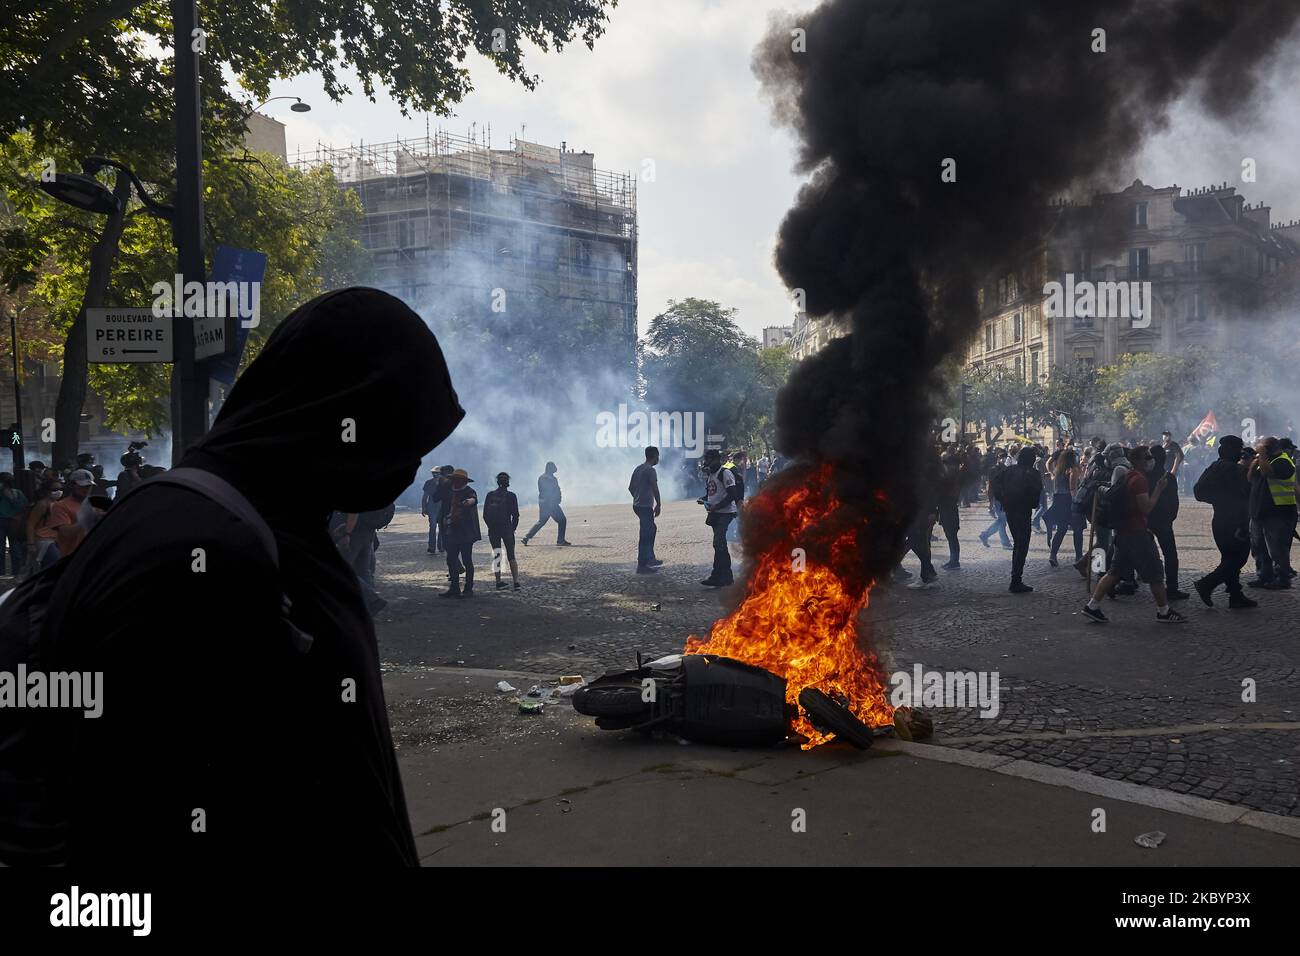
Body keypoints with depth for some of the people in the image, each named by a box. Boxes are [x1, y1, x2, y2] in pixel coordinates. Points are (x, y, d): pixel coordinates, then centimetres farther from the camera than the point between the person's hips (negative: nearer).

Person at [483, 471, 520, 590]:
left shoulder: (490, 495, 3)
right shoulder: (511, 496, -4)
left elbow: (485, 514, 3)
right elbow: (515, 515, -5)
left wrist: (491, 526, 12)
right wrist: (513, 528, 8)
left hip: (493, 530, 2)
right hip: (507, 528, -2)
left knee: (496, 555, 10)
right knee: (511, 556, 2)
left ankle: (498, 582, 8)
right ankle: (516, 582, -6)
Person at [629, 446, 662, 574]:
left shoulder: (637, 469, 14)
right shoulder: (650, 470, -13)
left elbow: (630, 487, 18)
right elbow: (655, 488, -20)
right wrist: (658, 504, -14)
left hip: (637, 505, 9)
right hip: (646, 506, -9)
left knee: (652, 530, 22)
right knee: (645, 535, -5)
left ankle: (650, 558, 25)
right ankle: (642, 565, -3)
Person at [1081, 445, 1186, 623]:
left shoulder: (1126, 476, 14)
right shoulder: (1139, 479, -17)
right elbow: (1146, 508, -21)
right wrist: (1158, 489, -14)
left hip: (1123, 532, 10)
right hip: (1136, 533, -10)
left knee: (1115, 571, 11)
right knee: (1155, 573, 1)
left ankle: (1092, 606, 7)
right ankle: (1164, 612, 11)